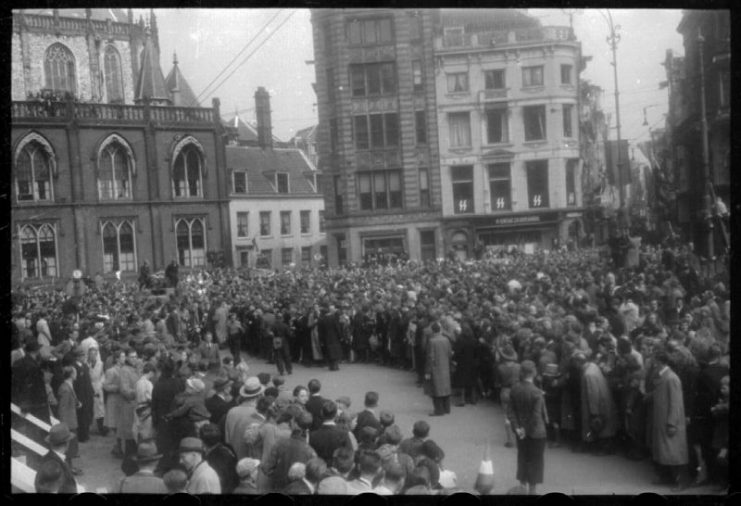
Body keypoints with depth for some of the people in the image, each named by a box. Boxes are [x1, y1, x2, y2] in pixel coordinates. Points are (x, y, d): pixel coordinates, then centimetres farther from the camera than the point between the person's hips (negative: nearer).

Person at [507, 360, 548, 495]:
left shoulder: (515, 389, -7)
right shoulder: (536, 392, -23)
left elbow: (511, 411, -3)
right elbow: (537, 416, -20)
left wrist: (517, 428, -2)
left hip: (522, 431, 5)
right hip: (536, 432, -5)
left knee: (522, 459, 19)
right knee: (535, 461, 10)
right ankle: (531, 490, 19)